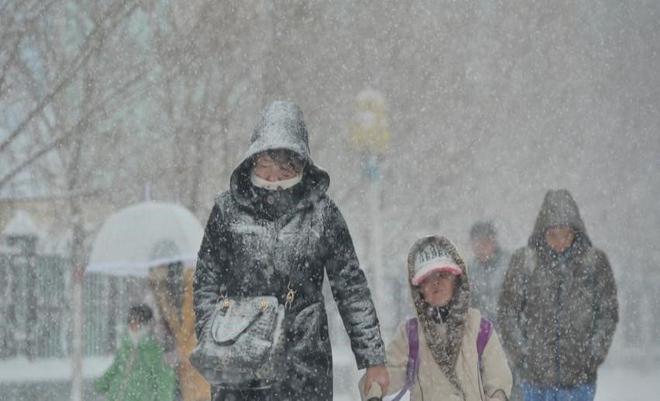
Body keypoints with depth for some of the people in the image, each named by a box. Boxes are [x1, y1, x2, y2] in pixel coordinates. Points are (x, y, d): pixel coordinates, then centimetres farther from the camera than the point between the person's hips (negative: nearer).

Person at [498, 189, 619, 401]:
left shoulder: (595, 261, -1)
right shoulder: (524, 261, -3)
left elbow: (608, 312, 5)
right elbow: (508, 313, 2)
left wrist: (594, 354, -3)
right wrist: (521, 355, -5)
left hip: (579, 377, 0)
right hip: (536, 375, 0)